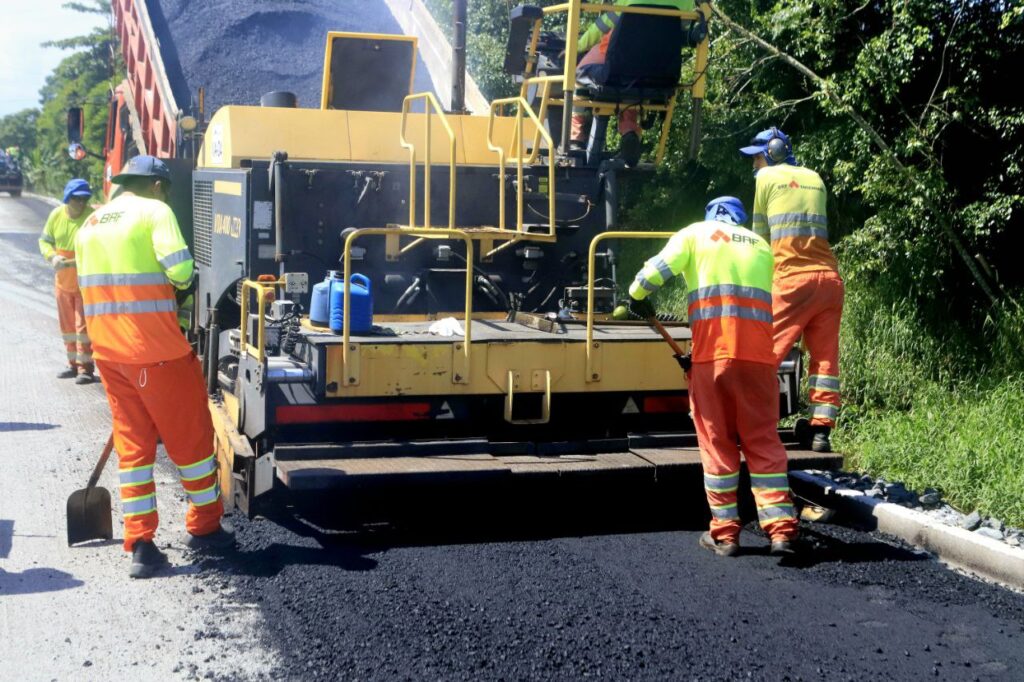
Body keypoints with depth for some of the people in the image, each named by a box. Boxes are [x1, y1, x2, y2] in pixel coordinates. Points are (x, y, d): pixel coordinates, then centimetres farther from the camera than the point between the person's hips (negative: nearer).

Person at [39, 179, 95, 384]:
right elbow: (44, 241, 8)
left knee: (83, 324, -6)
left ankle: (85, 367, 1)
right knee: (67, 325, 15)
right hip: (63, 281, 6)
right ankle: (74, 364, 28)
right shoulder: (56, 215, -1)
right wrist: (52, 257, -11)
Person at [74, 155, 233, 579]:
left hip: (108, 350, 6)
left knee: (132, 444, 11)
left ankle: (140, 545, 8)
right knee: (190, 438, 10)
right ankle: (204, 528, 23)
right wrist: (180, 286, 3)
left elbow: (93, 286, 15)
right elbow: (179, 268, -18)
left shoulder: (90, 225, 15)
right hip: (157, 351, -6)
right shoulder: (154, 211, -6)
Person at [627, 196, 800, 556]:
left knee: (717, 442, 4)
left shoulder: (696, 233, 13)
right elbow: (777, 302, 15)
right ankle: (781, 529, -3)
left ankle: (725, 533, 7)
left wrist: (637, 297, 20)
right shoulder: (761, 245, 23)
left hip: (713, 351, -2)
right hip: (759, 352, 2)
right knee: (764, 441, 5)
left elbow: (654, 272, 1)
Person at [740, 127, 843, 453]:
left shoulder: (767, 177, 8)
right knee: (826, 358, 6)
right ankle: (821, 432, 2)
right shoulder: (815, 179, 21)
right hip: (829, 277, 5)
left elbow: (760, 234, 13)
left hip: (793, 279, -5)